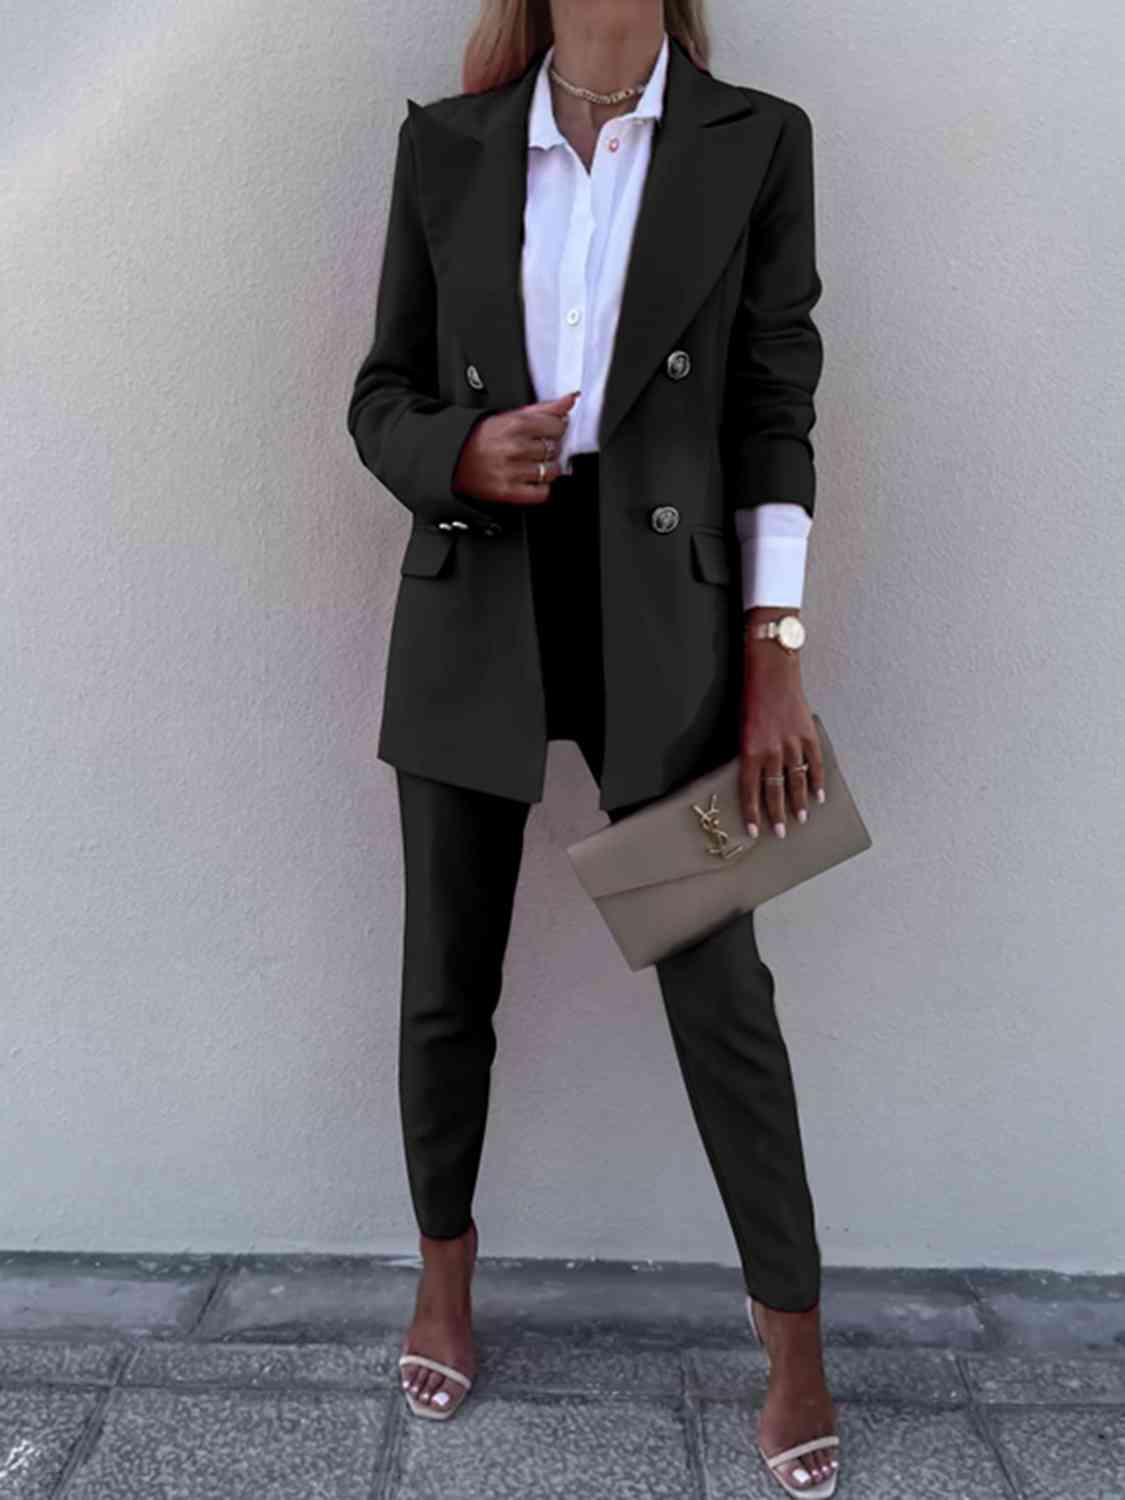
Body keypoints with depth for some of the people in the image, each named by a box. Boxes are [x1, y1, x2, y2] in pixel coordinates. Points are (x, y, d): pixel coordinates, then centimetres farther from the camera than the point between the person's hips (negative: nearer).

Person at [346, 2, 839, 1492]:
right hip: (473, 608, 2)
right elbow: (384, 398, 8)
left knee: (719, 989, 1)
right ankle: (446, 1269, 36)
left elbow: (776, 410, 0)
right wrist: (460, 453, -15)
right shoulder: (444, 145, 6)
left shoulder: (758, 141, 2)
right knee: (448, 983, 11)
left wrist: (775, 657, -6)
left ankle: (795, 1337, 22)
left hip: (664, 611, -1)